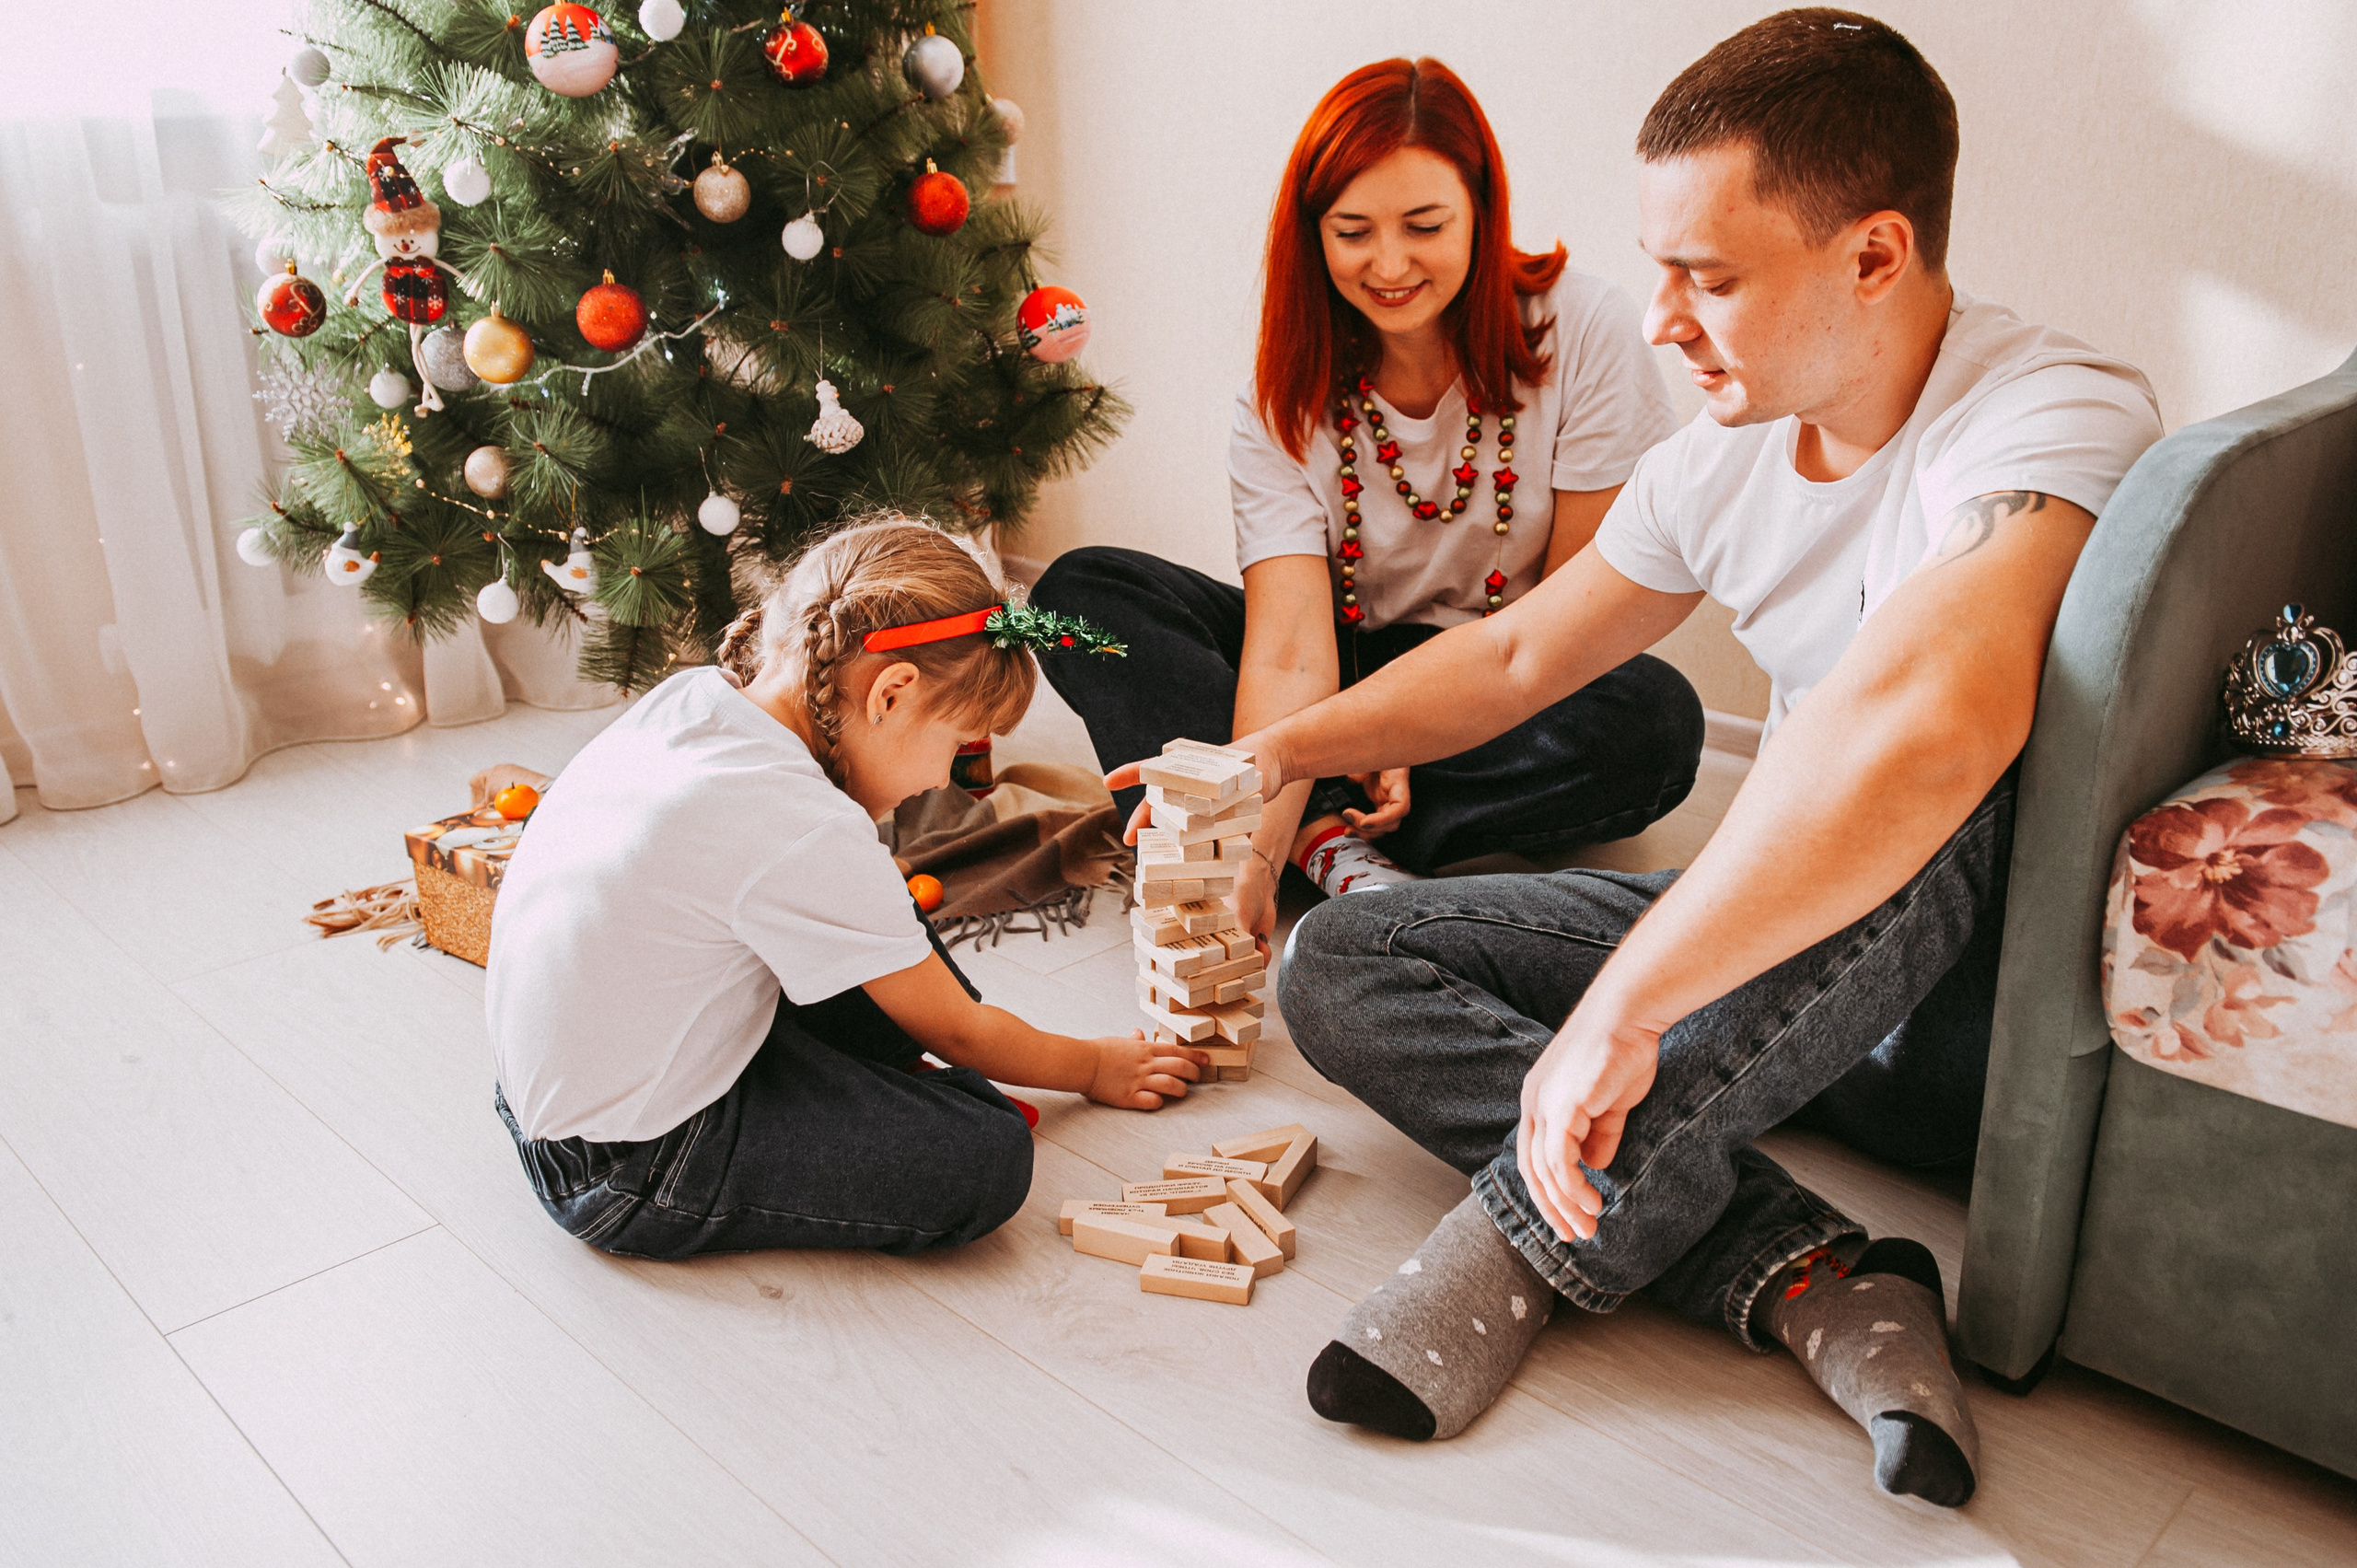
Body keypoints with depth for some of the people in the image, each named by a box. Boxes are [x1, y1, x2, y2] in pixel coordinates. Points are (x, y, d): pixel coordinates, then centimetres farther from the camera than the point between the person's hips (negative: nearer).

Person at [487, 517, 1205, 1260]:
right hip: (630, 1182, -8)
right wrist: (1095, 1068, 6)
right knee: (988, 1157, -14)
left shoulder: (686, 695, -5)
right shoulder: (809, 833, -27)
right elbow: (961, 1035, -9)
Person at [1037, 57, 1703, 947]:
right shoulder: (1282, 400, -12)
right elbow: (1290, 650, -24)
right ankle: (1333, 844, -31)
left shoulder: (1589, 336, -14)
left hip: (1516, 698, -1)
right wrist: (1254, 859, -39)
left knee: (1656, 720, -37)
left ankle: (1330, 835, -23)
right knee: (1081, 594, -17)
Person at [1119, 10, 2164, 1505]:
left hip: (1999, 994, -7)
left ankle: (1535, 1237, -22)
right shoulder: (1721, 465, 0)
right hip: (1779, 939, 7)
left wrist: (1623, 1006, -43)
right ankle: (1812, 1281, -20)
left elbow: (1929, 717, -45)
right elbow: (1515, 656, 13)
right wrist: (1279, 751, 7)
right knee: (1340, 964, -4)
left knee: (1928, 819, -41)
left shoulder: (2055, 416, -24)